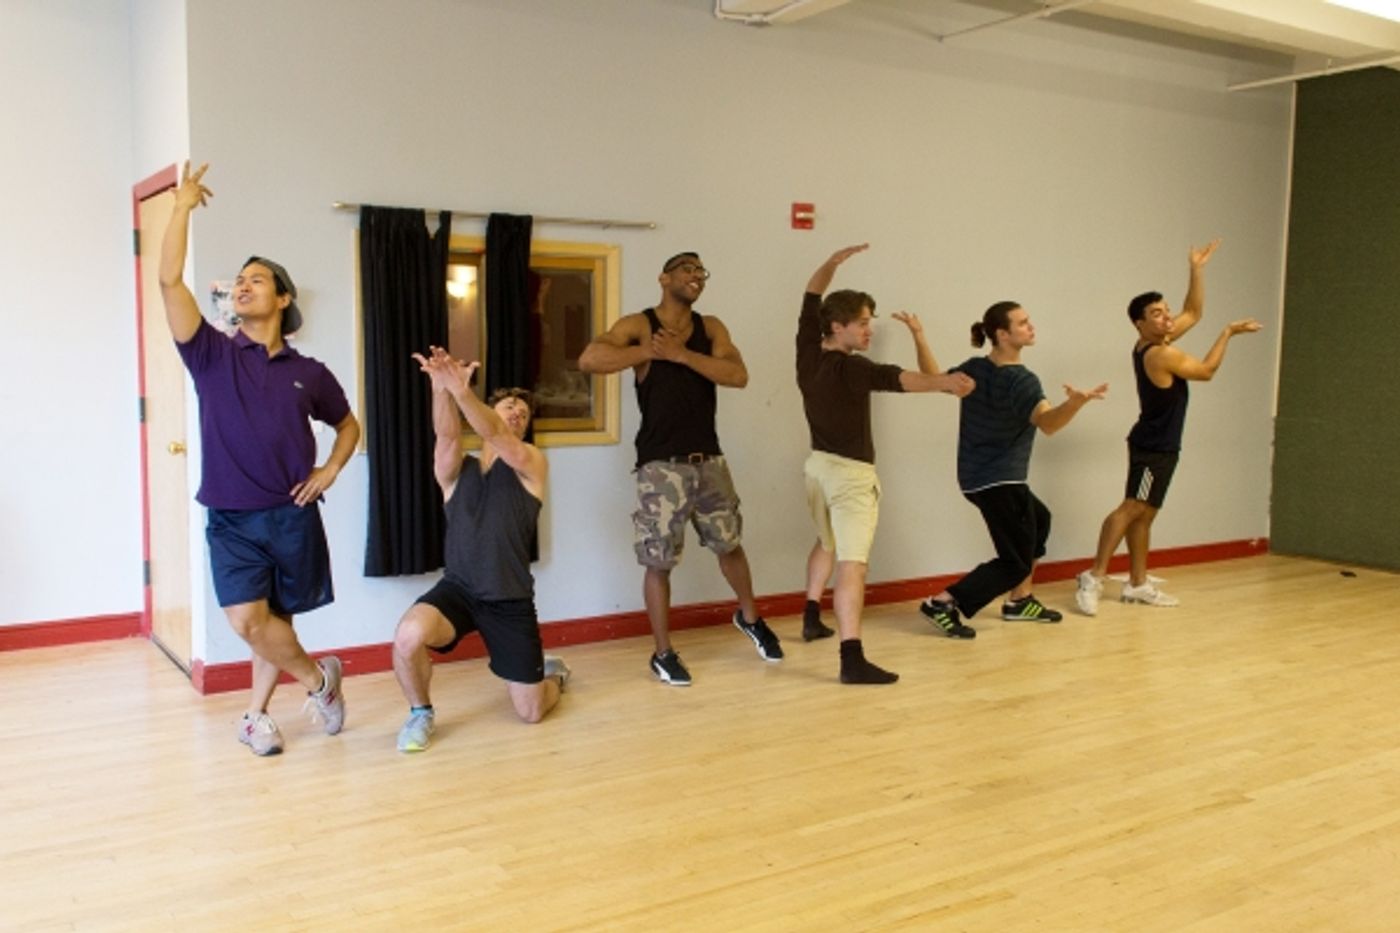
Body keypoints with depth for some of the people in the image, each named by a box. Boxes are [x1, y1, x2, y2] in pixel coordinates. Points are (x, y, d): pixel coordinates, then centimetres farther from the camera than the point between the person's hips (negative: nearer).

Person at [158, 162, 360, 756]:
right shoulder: (212, 355, 0)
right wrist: (183, 207, -9)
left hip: (293, 515, 1)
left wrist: (330, 471, 3)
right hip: (232, 517, -1)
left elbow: (348, 424, 20)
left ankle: (254, 716, 28)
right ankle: (318, 679, 12)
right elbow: (170, 282, -11)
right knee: (247, 622, -13)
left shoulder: (309, 372, 5)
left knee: (277, 620, 8)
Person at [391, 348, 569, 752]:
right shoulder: (456, 471, 5)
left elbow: (498, 438, -21)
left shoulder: (532, 464, 0)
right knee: (408, 636, -32)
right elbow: (447, 435, -17)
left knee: (530, 711, 4)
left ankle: (554, 673, 42)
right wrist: (441, 388, -38)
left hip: (511, 600, -1)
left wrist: (461, 390, -39)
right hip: (458, 589, 1)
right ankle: (420, 712, -1)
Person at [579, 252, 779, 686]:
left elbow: (738, 375, -8)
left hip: (708, 459, 4)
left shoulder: (710, 327, 8)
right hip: (661, 465, -4)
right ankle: (663, 654, 17)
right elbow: (589, 359, -21)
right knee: (659, 562, 2)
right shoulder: (639, 325, -5)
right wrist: (649, 350, -17)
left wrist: (682, 354, -16)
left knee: (730, 543, 19)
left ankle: (749, 618, 44)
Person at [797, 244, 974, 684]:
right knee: (851, 563, -16)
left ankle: (811, 617, 41)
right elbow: (900, 379, -36)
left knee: (827, 544, 31)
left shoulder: (808, 354, 1)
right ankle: (852, 659, -24)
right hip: (850, 473, -8)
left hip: (818, 465, 8)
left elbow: (812, 295, 14)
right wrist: (943, 382, -47)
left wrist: (836, 259, 14)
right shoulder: (851, 368, -19)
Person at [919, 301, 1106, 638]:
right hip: (1001, 480, -9)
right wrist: (1075, 402, -55)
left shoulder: (974, 369, 2)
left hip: (976, 476, 9)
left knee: (1038, 519, 30)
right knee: (1016, 562, -1)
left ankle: (1019, 601, 34)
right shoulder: (1021, 380, -20)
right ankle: (943, 603, -12)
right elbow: (1047, 422, -36)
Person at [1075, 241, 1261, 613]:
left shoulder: (1155, 342, 7)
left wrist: (1197, 269, 8)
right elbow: (1206, 371, -9)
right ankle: (1094, 578, -19)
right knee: (1131, 509, -15)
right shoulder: (1160, 355, -20)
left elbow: (1193, 312, 16)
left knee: (1144, 515, 10)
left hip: (1157, 444, 10)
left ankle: (1138, 584, 15)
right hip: (1153, 446, -10)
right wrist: (1228, 333, -1)